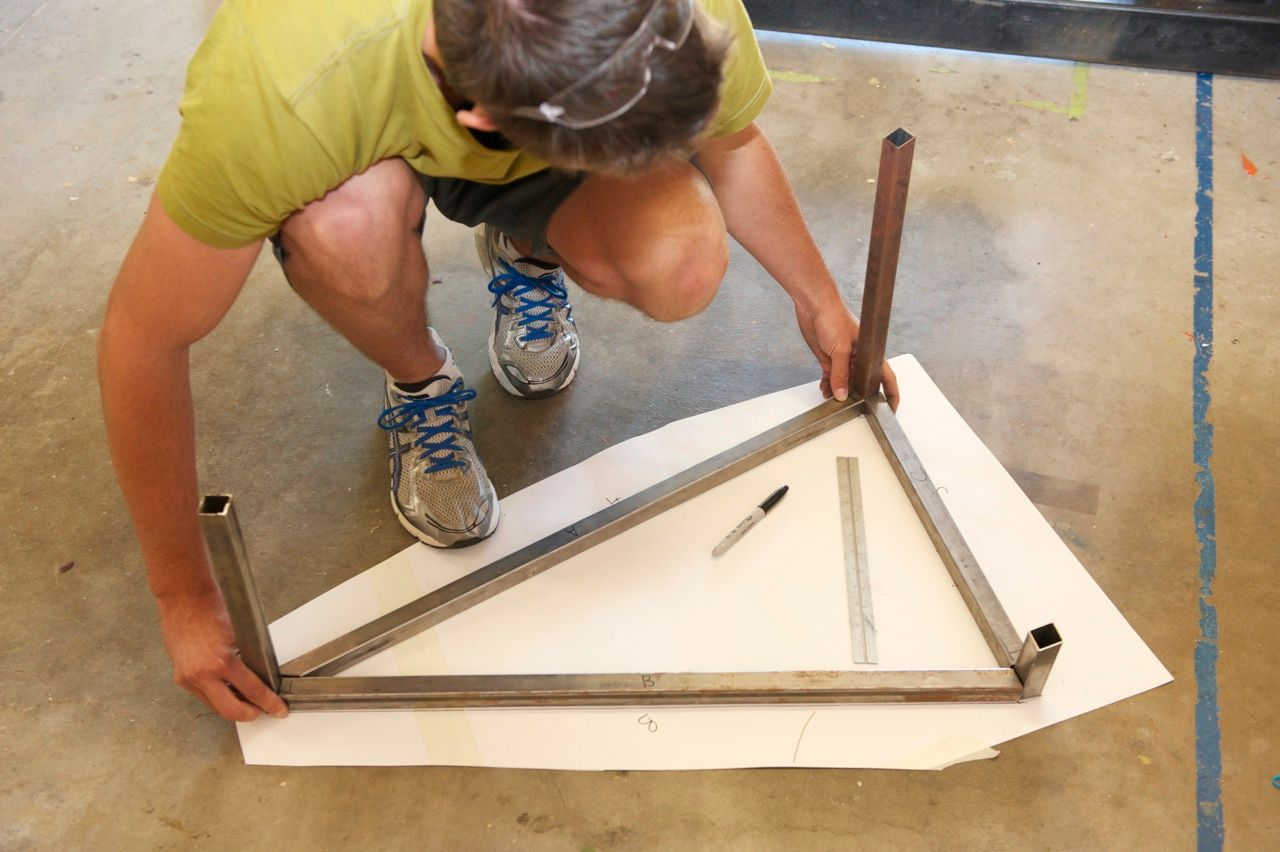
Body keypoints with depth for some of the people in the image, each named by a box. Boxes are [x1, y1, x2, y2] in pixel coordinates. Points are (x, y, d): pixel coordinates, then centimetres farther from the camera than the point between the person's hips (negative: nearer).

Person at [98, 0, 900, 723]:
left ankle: (529, 255, 9)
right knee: (348, 224, -39)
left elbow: (732, 139, -8)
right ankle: (421, 383, -2)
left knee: (683, 271, -28)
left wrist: (821, 302, 2)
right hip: (363, 155, -1)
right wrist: (186, 600, -21)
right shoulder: (278, 89, -43)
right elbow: (142, 340, -29)